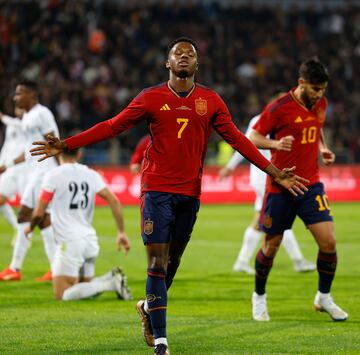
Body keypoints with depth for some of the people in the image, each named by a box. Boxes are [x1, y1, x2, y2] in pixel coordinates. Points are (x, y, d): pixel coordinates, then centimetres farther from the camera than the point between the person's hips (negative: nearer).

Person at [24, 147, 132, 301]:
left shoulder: (53, 175, -6)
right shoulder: (91, 175, 8)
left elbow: (39, 213, -4)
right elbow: (114, 201, 2)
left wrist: (31, 227, 17)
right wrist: (121, 232, 6)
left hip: (69, 242, -6)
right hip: (90, 240, 6)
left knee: (62, 294, -6)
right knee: (83, 286, 21)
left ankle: (109, 283, -20)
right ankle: (111, 279, -9)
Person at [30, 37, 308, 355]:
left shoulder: (210, 101, 6)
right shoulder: (152, 98, 1)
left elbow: (237, 139, 10)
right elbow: (112, 127, 3)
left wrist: (274, 172, 6)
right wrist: (65, 145, -2)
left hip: (190, 193, 3)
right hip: (157, 190, -3)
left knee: (172, 260, 12)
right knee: (157, 262, -8)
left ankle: (149, 307, 40)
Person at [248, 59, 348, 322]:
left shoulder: (320, 104, 4)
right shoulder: (279, 108, -14)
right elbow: (254, 137, -7)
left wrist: (323, 149, 5)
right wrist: (275, 144, -26)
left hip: (311, 185, 4)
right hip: (280, 188, -4)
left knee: (329, 242, -8)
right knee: (271, 246, 7)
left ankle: (324, 297, 12)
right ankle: (259, 297, 30)